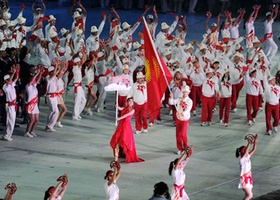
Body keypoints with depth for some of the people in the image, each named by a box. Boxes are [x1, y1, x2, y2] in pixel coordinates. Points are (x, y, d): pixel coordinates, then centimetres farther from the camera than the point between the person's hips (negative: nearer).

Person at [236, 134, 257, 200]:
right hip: (244, 179, -8)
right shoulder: (242, 159, -16)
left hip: (248, 178, 8)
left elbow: (254, 149, 5)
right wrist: (249, 144, -42)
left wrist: (255, 140, -7)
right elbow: (245, 152, -35)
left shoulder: (248, 157, 7)